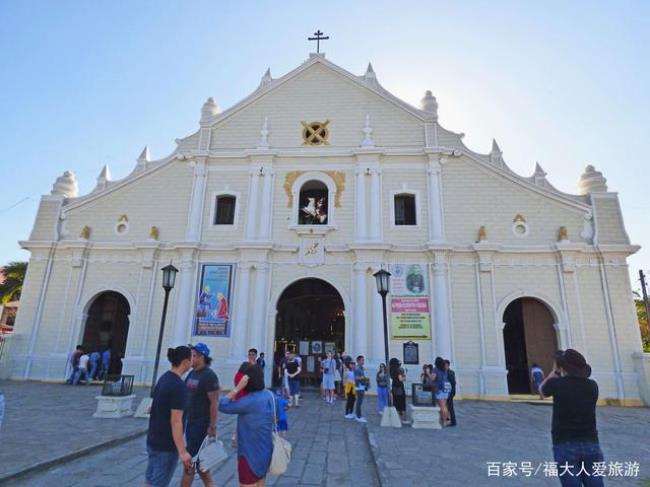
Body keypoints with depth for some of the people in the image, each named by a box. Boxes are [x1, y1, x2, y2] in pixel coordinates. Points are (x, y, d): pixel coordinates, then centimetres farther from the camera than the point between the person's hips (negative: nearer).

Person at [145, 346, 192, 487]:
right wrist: (182, 451, -21)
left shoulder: (164, 378, 3)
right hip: (167, 445, -8)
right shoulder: (179, 386, -23)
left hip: (153, 439, 8)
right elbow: (175, 421, -24)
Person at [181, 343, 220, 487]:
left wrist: (212, 427, -21)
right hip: (190, 422, 8)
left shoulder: (209, 376, -19)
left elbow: (214, 403, -20)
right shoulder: (192, 373, 6)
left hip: (202, 424, -8)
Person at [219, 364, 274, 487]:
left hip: (251, 454, -8)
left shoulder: (250, 401, -27)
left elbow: (222, 406, -22)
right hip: (264, 451, 8)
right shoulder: (269, 395, -2)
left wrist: (238, 387, -20)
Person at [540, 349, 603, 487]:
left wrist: (554, 371, 27)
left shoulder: (556, 384, -7)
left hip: (565, 446, -4)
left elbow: (543, 390, 17)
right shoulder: (592, 386, 4)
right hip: (591, 445, 4)